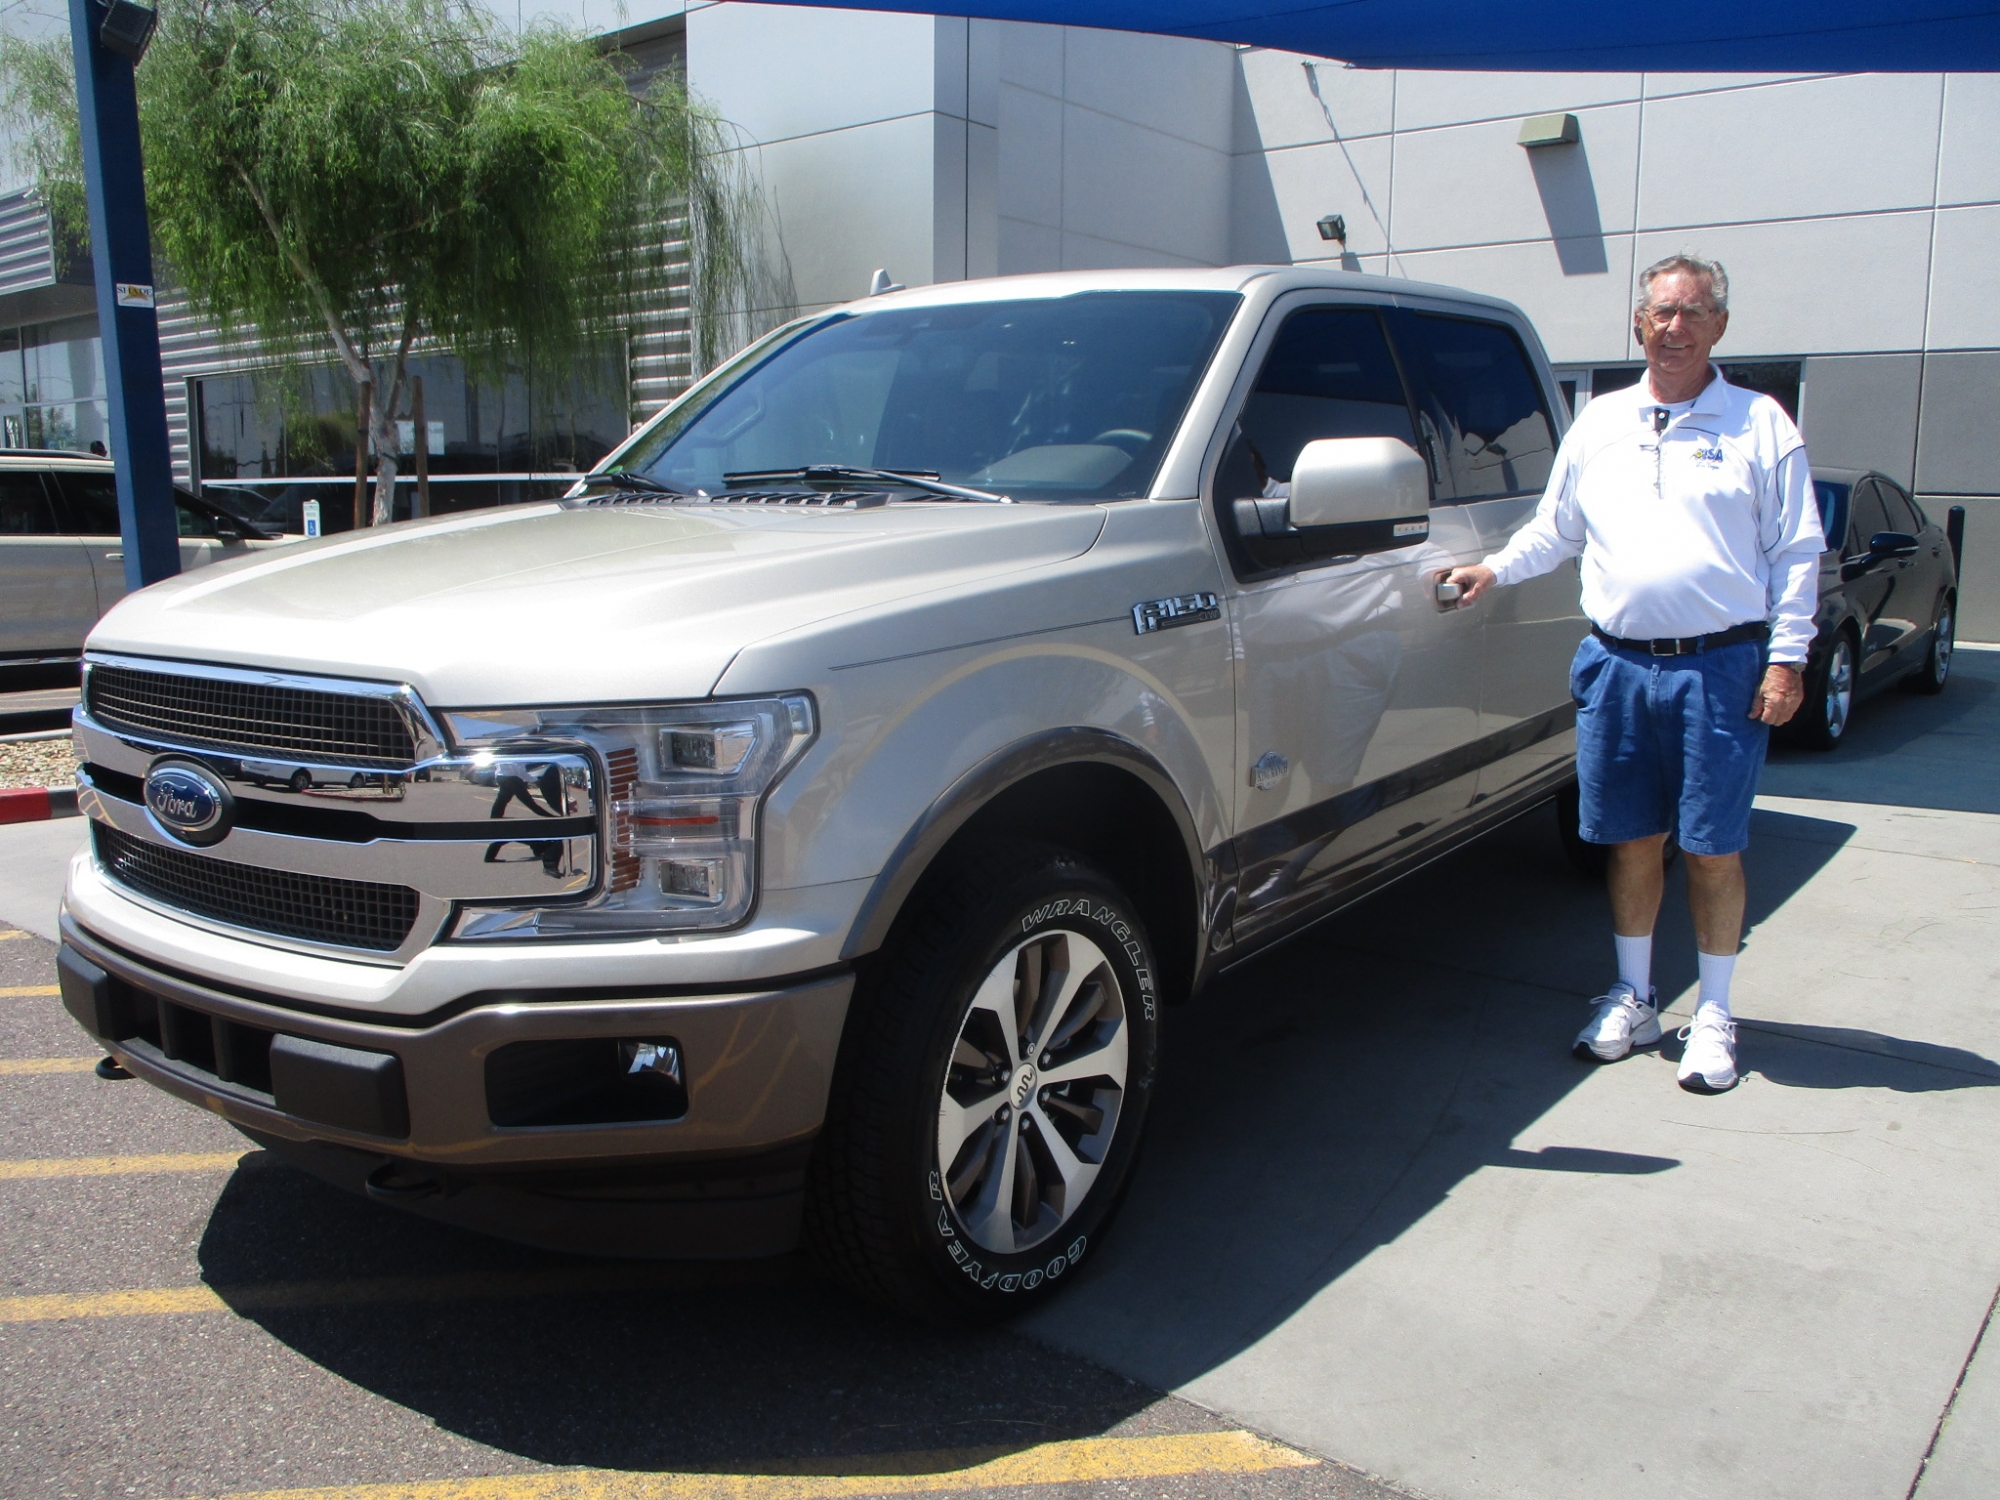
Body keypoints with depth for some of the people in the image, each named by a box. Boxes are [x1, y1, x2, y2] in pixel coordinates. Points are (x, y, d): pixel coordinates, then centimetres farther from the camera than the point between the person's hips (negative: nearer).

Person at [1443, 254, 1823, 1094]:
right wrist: (1495, 570, 6)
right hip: (1616, 663, 3)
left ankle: (1713, 1014, 17)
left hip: (1720, 667, -3)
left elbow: (1796, 553, 1)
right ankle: (1632, 998, 24)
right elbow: (1553, 529, 21)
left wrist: (1787, 657, -6)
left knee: (1713, 849, 2)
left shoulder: (1760, 424, 3)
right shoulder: (1600, 422, 13)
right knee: (1631, 840, 10)